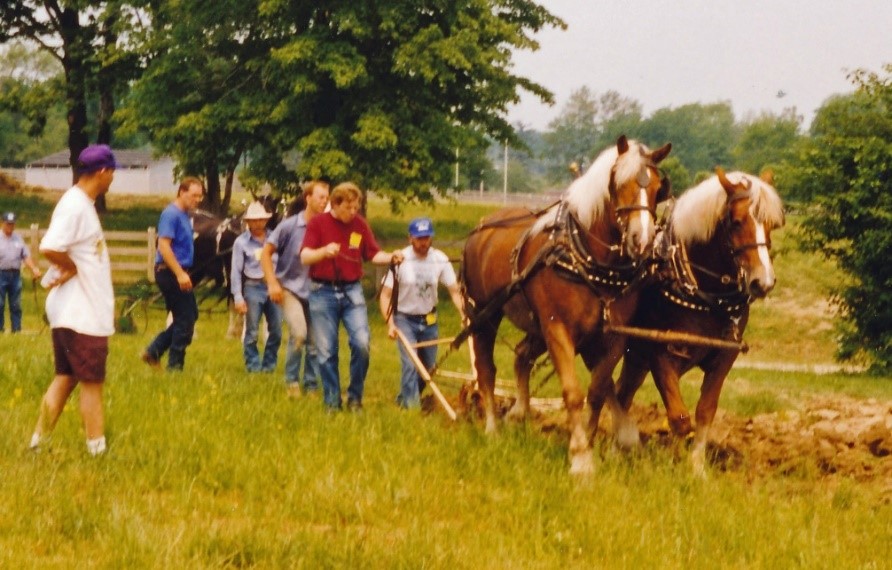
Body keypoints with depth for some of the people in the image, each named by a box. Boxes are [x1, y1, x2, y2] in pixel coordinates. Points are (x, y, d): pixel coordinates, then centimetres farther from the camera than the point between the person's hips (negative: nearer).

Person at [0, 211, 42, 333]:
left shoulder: (18, 239, 13)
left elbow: (26, 256, 11)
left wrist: (34, 269, -4)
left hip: (15, 274, 4)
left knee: (16, 305, 5)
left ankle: (17, 329, 7)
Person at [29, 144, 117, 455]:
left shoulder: (83, 204, 12)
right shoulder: (74, 206, -19)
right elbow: (49, 248, -30)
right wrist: (72, 268, -16)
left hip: (86, 310, 10)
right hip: (80, 313, -10)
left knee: (66, 378, 13)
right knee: (92, 383, -2)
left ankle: (38, 444, 15)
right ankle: (98, 450, 4)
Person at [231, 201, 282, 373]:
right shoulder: (241, 242, 0)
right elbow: (236, 271, -2)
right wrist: (238, 297, -7)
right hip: (253, 288, -2)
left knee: (276, 330, 4)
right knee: (252, 332, 1)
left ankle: (269, 365, 18)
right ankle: (253, 366, 11)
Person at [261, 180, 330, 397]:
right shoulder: (290, 226, -10)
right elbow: (266, 253, -4)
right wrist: (272, 283, -10)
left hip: (314, 291, 3)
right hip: (290, 288, -3)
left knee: (315, 340, 5)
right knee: (298, 332, -21)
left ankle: (311, 385, 20)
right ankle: (291, 381, -4)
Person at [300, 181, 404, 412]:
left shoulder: (360, 224, 6)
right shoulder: (318, 223, -3)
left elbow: (374, 254, 9)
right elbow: (305, 257, -12)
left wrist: (390, 257, -11)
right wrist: (324, 251, -31)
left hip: (352, 291, 2)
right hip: (323, 292, -2)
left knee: (362, 343, -11)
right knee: (326, 351, 1)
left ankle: (355, 397, 6)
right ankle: (332, 402, 13)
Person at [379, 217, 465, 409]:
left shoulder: (440, 260, -10)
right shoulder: (400, 260, -18)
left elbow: (454, 291, -8)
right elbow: (385, 294, -14)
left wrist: (464, 314, -23)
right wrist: (390, 323, -25)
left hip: (429, 320, 4)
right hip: (405, 319, -4)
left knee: (429, 366, 10)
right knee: (410, 364, -18)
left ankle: (404, 399, 32)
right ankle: (411, 406, -13)